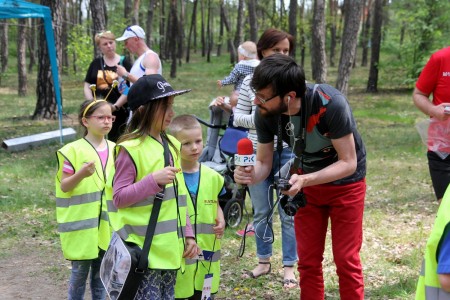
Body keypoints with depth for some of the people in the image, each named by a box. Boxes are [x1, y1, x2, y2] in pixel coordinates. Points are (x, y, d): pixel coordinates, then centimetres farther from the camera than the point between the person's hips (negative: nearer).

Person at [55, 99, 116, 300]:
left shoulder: (114, 150, 5)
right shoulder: (73, 151, -11)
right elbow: (63, 186, -11)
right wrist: (81, 174, -28)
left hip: (106, 223, 5)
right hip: (81, 223, -4)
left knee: (101, 271, 13)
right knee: (80, 271, 4)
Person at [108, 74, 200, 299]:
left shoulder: (171, 146, 11)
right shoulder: (130, 148, -12)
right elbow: (119, 198, -14)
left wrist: (188, 234, 11)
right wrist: (154, 179, -23)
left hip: (169, 246, 7)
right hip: (142, 248, -7)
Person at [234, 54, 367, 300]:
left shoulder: (331, 105, -36)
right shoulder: (264, 114, -22)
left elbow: (348, 163, -29)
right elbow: (264, 163, -12)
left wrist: (305, 180, -42)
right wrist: (251, 175, -35)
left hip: (345, 183, -4)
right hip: (306, 180, 4)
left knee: (346, 261, 1)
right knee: (308, 261, 9)